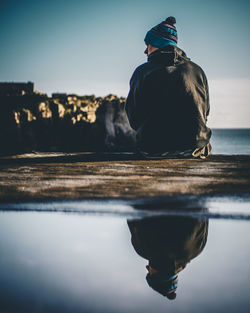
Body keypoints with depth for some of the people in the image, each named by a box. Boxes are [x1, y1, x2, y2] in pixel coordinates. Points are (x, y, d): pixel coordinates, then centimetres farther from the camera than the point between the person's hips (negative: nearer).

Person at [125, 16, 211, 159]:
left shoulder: (142, 72, -1)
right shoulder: (197, 70, 5)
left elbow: (134, 120, 3)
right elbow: (205, 113, 12)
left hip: (152, 148, -1)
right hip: (194, 147, 1)